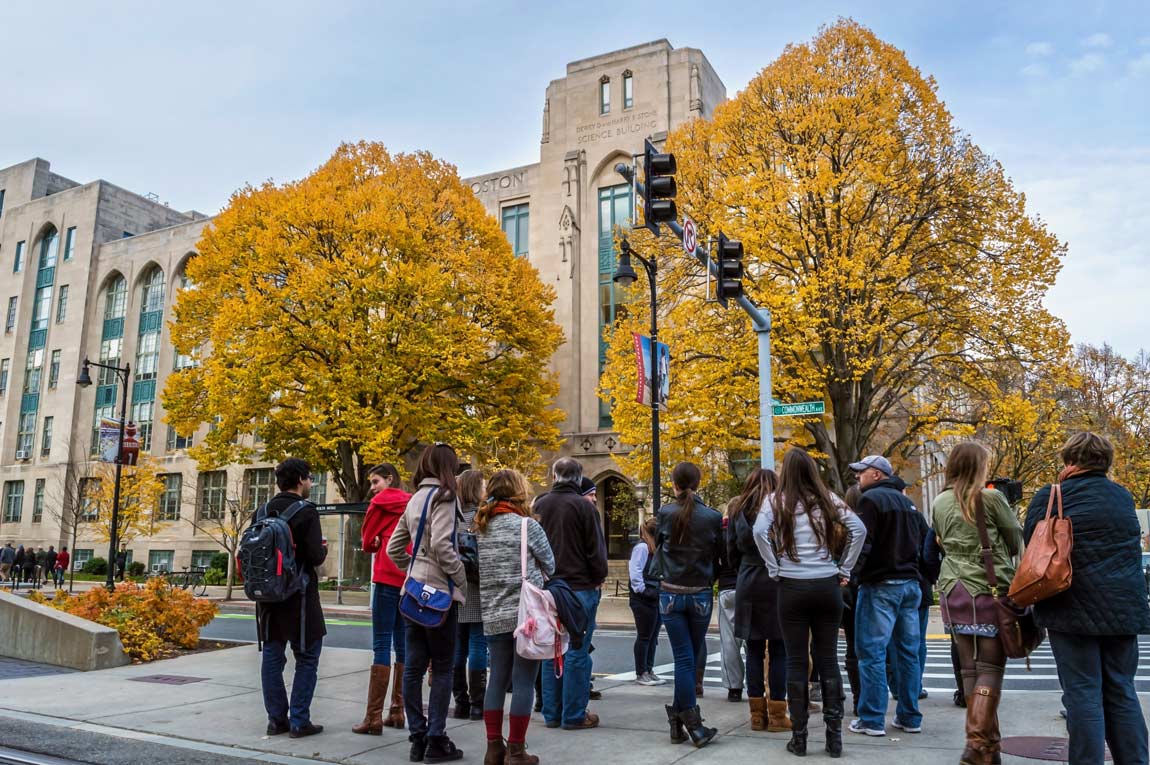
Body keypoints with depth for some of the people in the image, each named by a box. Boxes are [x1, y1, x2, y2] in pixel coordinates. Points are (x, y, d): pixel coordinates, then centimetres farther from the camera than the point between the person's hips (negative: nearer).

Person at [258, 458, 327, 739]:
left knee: (272, 657, 11)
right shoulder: (306, 511, -12)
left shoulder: (262, 511, 7)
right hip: (299, 595, -6)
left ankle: (276, 719, 15)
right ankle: (299, 721, 3)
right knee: (307, 658, 3)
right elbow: (315, 556, -18)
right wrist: (324, 548, 3)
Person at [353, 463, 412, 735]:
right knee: (402, 644, 10)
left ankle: (373, 717, -6)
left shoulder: (381, 501, -2)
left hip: (388, 578, -6)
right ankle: (397, 712, 14)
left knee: (381, 645, -7)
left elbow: (367, 540, 3)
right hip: (410, 578, 6)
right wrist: (384, 544, 11)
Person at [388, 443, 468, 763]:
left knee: (414, 667, 8)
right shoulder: (442, 496, -11)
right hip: (440, 591, -7)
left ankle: (417, 737, 15)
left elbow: (394, 548, 16)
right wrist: (460, 576, -10)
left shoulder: (415, 499, 13)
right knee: (442, 669, 1)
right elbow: (441, 544, -22)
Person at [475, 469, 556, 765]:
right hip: (527, 613, -5)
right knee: (523, 681, 2)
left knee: (498, 678, 13)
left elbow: (475, 568, 14)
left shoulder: (480, 528, 8)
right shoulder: (527, 524, -7)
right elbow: (550, 565, 3)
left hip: (493, 615, 5)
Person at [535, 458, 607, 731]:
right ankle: (574, 715, 6)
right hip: (579, 587, -5)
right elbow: (596, 549, -9)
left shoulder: (540, 504, 5)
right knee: (577, 653, 1)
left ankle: (551, 713, 19)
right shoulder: (583, 506, -10)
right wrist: (599, 579, 5)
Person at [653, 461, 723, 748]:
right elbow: (719, 557, 3)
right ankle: (680, 717, 16)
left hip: (671, 593, 0)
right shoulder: (713, 517, -6)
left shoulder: (665, 514, -7)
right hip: (701, 595, 0)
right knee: (691, 657, 12)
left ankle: (692, 724, 2)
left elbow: (658, 549, 6)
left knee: (683, 658, 2)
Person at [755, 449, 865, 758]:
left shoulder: (776, 500, 0)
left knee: (796, 661, 5)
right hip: (827, 586, 2)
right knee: (828, 658, 9)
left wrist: (774, 569, -5)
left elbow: (759, 531, -16)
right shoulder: (827, 499, 6)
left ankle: (799, 736, 10)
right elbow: (859, 529, 0)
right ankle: (834, 736, 11)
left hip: (792, 587, -2)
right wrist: (844, 569, 5)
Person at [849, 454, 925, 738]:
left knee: (871, 652, -4)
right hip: (910, 582, 8)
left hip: (880, 585, -8)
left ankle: (872, 720, -2)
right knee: (909, 651, 10)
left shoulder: (871, 498, -9)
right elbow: (919, 539, 21)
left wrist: (850, 571, -11)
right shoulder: (907, 501, 17)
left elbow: (862, 543, -17)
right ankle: (910, 717, 17)